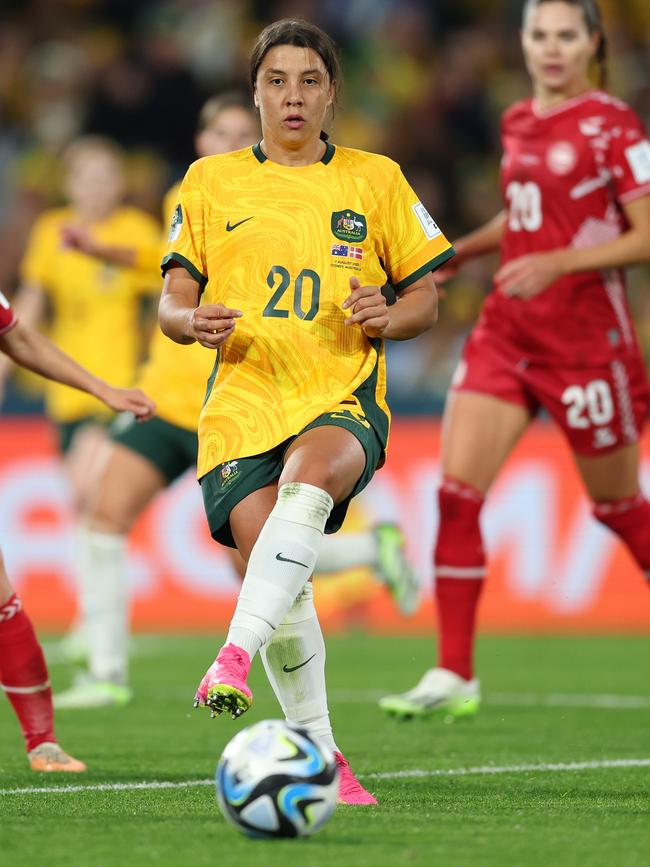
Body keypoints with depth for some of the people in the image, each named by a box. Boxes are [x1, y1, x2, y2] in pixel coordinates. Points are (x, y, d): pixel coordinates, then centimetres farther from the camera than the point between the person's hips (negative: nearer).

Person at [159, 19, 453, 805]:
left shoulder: (376, 180, 13)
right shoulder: (211, 181, 14)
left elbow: (425, 298, 15)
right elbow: (172, 301, 12)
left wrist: (391, 317, -9)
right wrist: (192, 321, -12)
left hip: (344, 399, -1)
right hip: (242, 399, 1)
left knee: (307, 480, -37)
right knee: (278, 575, -17)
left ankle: (235, 654, -46)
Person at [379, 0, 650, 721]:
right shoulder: (517, 123, 11)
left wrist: (557, 262, -23)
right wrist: (462, 250, 12)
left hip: (586, 334, -6)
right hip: (507, 329, 6)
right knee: (456, 489, -8)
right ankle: (454, 676, -5)